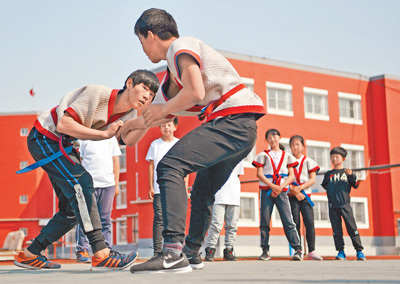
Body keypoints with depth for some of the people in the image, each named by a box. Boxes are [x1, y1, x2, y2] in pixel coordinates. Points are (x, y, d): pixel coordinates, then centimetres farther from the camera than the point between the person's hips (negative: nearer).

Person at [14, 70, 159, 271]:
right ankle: (101, 255, -29)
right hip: (44, 138, -9)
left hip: (63, 146, 9)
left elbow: (128, 140, -21)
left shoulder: (129, 112, -3)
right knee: (80, 184, -25)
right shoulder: (98, 94, -26)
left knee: (73, 208, 6)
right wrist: (105, 134, -30)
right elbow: (63, 125, -30)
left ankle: (28, 255, 15)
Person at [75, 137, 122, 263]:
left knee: (105, 219, 7)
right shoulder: (83, 137, 3)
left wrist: (116, 184, 12)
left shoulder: (111, 137, 16)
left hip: (108, 184, 4)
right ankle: (82, 250, 2)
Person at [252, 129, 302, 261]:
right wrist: (273, 186, -12)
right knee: (264, 221, -2)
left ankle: (298, 249, -10)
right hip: (266, 190, 1)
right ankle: (265, 251, 2)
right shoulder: (263, 155, 11)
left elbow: (291, 176, 7)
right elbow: (259, 174, 1)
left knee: (288, 221, -8)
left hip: (282, 191, 0)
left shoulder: (287, 156, 14)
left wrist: (280, 188, -9)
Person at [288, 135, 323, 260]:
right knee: (295, 224, -4)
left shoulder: (308, 161, 9)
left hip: (305, 195, 0)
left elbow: (312, 179, 1)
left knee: (310, 223, -9)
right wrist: (294, 191, -13)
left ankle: (312, 251, -7)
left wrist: (300, 188, -13)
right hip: (292, 195, 0)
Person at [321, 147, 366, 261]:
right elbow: (324, 186, 15)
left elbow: (355, 185, 2)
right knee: (336, 229, 1)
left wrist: (351, 175, -10)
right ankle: (340, 251, 6)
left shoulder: (347, 172, 10)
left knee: (352, 227, -6)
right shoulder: (329, 174, 15)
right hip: (333, 205, 2)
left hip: (345, 204, -2)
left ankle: (359, 251, -1)